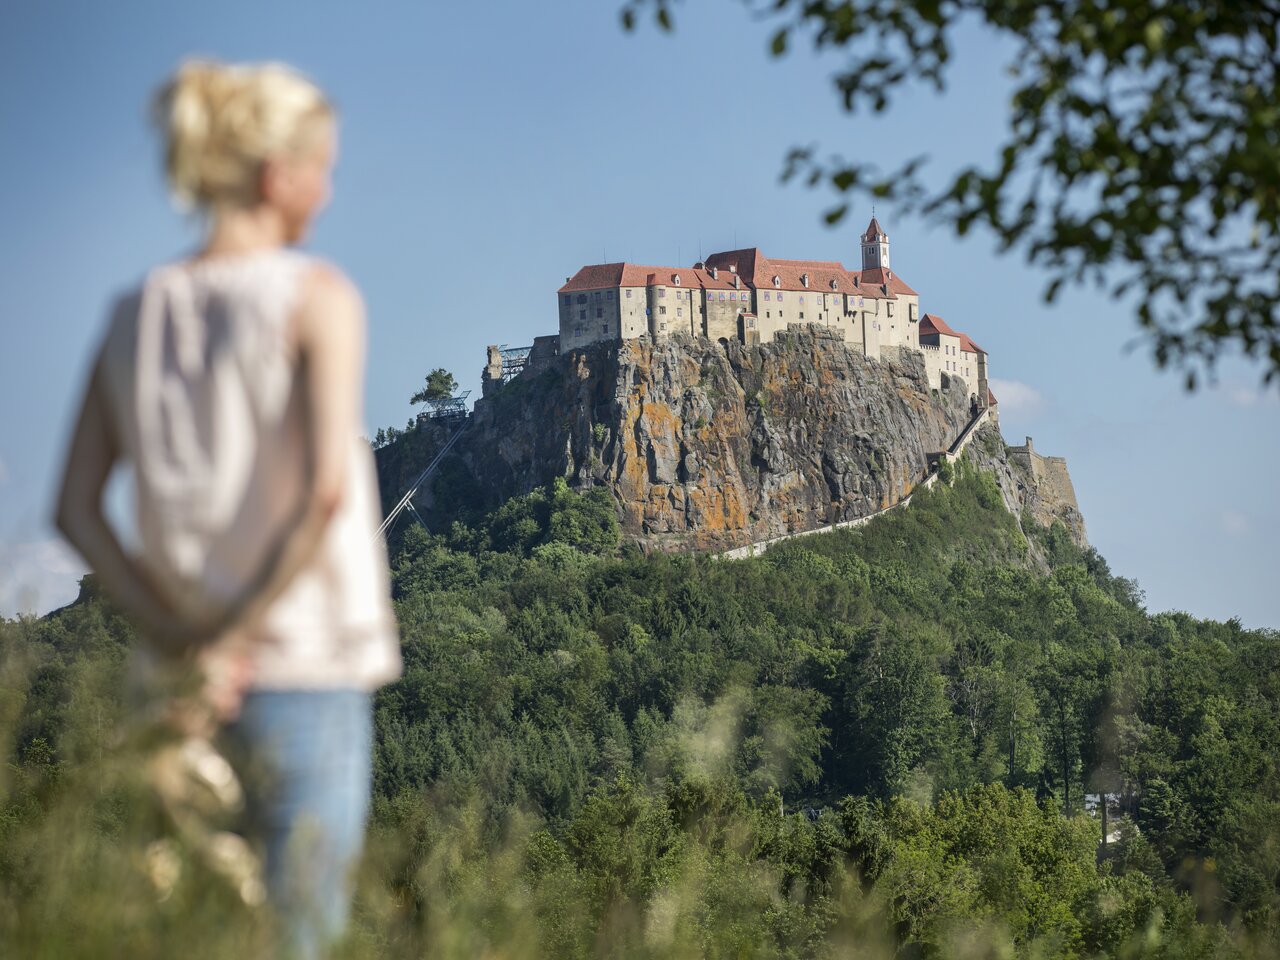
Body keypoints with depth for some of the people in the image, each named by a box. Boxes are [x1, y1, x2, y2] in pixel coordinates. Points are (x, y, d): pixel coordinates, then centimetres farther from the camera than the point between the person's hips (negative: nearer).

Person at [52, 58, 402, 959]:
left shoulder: (136, 313, 7)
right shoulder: (316, 295, -9)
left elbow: (77, 508, 2)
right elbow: (327, 487, -20)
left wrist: (170, 630, -3)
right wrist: (240, 627, -13)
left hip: (187, 673, 6)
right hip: (307, 667, -6)